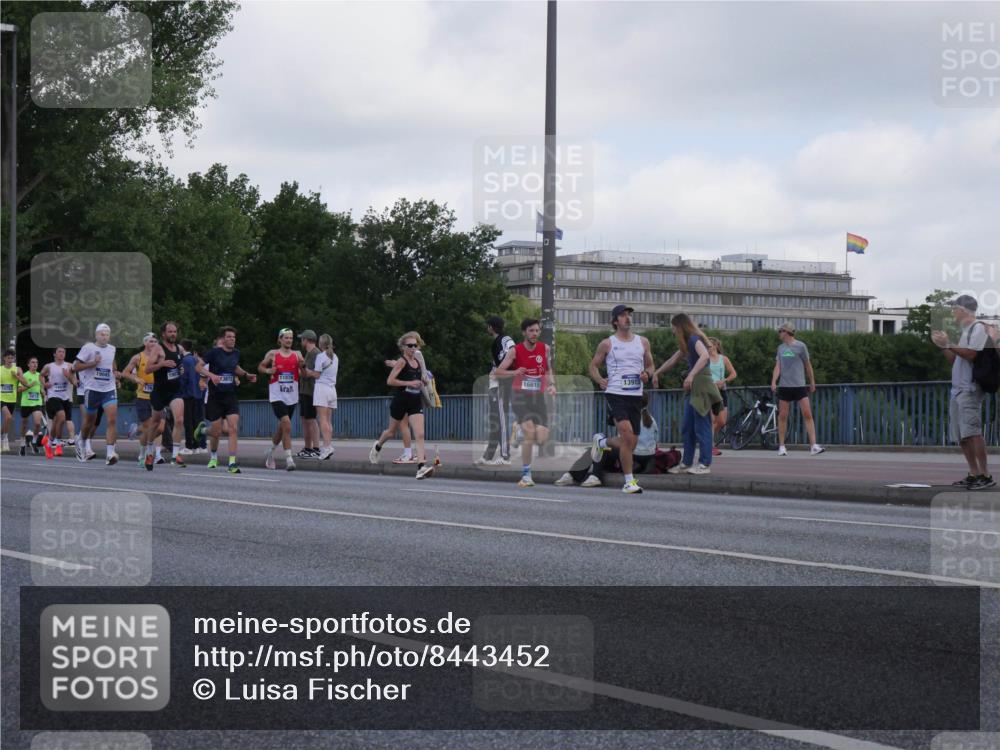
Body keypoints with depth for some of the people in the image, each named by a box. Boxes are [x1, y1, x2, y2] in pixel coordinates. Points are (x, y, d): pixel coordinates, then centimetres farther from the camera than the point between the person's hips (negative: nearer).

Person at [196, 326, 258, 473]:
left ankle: (232, 462, -14)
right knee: (216, 431, 4)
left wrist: (246, 375, 12)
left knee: (234, 428, -13)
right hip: (215, 396, -3)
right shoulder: (214, 352, -9)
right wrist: (211, 375, -25)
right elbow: (199, 367, -9)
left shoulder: (236, 353, 7)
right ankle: (213, 455, 34)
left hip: (231, 396, 3)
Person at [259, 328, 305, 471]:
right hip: (277, 396, -4)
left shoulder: (297, 355, 6)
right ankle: (289, 459, -19)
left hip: (292, 396, 4)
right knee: (287, 425, -19)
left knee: (282, 427, 15)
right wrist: (268, 370, -10)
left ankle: (270, 451, 40)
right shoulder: (272, 354, 1)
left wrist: (302, 366, -17)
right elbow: (260, 367, 11)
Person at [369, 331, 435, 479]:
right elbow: (390, 381, -20)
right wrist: (409, 383, -24)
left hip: (416, 402, 4)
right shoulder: (402, 362, -11)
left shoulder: (418, 361, 7)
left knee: (420, 435, -14)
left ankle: (421, 467, -22)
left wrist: (425, 380, 0)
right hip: (401, 400, -4)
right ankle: (377, 446, 50)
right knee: (391, 431, 17)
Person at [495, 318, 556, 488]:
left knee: (542, 439, -8)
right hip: (521, 397, -3)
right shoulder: (515, 351, -6)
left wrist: (551, 384, 1)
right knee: (530, 433, -20)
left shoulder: (545, 348, 4)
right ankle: (526, 475, -9)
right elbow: (498, 372, -5)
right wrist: (515, 372, -23)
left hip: (539, 397, 3)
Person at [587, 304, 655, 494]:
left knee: (631, 442, 5)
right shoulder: (607, 344, 3)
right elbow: (593, 365, 10)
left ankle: (602, 442, 36)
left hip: (636, 396, 5)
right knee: (627, 433, -22)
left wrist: (647, 374, -2)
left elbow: (650, 366, 20)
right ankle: (629, 481, -16)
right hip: (615, 394, -5)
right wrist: (599, 380, -9)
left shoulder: (643, 342, 12)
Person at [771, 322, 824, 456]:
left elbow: (808, 365, 8)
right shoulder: (781, 348, 12)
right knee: (782, 416, 2)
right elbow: (778, 366, 8)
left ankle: (814, 446, -12)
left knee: (807, 414, -10)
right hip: (784, 386, 3)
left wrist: (812, 382, 13)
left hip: (799, 385, -3)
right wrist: (773, 381, -7)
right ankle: (781, 446, 10)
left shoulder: (800, 346, 0)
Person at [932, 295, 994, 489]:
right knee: (961, 436, 8)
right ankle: (974, 474, 12)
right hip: (958, 389, 10)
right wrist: (942, 345, 15)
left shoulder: (978, 328, -5)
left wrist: (948, 344, -15)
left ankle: (985, 475, -19)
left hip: (970, 389, -10)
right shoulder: (965, 331, 23)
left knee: (972, 431, -18)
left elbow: (971, 354, -17)